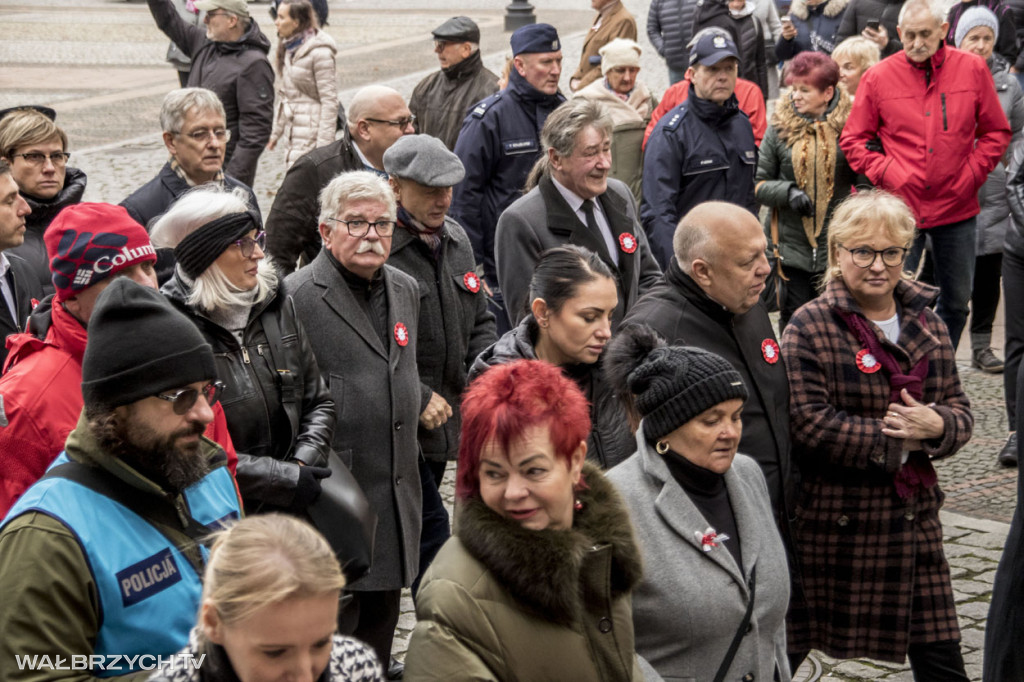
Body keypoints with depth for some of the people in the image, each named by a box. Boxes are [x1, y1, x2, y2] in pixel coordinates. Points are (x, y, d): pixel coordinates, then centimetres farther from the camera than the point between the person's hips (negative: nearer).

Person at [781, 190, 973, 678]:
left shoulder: (926, 324, 10)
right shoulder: (811, 327, -9)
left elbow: (960, 412, 11)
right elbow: (808, 426, -17)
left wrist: (937, 425, -12)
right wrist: (895, 437, -15)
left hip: (912, 515, 5)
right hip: (833, 523, -5)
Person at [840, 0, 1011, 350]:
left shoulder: (972, 69, 0)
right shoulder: (878, 77, -3)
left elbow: (996, 132, 8)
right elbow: (853, 140, 3)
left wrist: (972, 172, -4)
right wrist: (886, 174, -9)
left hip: (957, 207, 2)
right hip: (900, 207, -2)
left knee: (956, 301, 12)